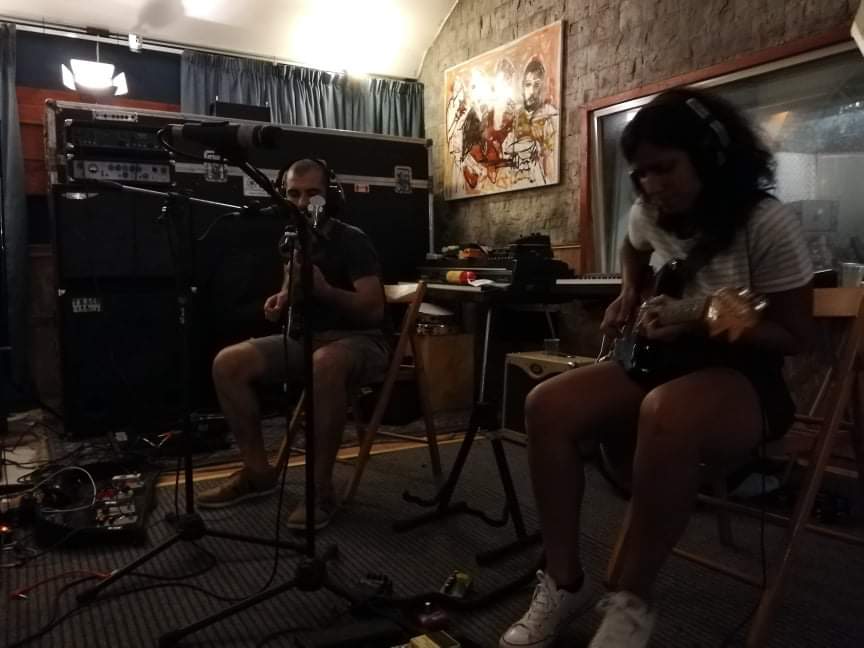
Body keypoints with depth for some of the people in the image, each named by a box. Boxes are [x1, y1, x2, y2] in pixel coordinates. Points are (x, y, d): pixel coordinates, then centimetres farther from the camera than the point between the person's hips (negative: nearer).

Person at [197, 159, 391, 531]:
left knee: (326, 365, -43)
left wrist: (323, 289, -35)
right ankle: (257, 471, 0)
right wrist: (281, 301, 1)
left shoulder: (351, 240, -12)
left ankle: (322, 487, -28)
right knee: (227, 363, -12)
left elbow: (374, 309, -21)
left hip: (360, 340, -6)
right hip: (307, 337, 7)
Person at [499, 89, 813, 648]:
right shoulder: (649, 213, 2)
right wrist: (630, 297, 6)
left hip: (742, 376, -6)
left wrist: (700, 326, -27)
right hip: (665, 360, 6)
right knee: (548, 406, -19)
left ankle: (631, 602, -21)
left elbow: (794, 336, -12)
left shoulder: (769, 224, -17)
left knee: (666, 413, -42)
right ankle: (565, 582, -8)